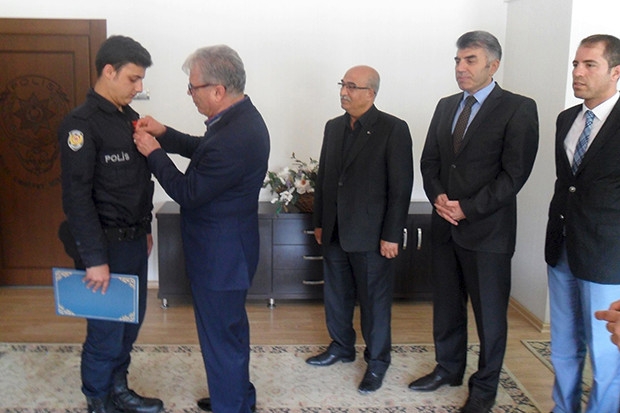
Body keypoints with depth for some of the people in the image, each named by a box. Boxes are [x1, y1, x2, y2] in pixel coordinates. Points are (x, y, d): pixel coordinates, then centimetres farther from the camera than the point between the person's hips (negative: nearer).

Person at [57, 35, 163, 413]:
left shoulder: (129, 117, 9)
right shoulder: (81, 124, -15)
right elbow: (77, 197, -18)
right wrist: (94, 259, -19)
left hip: (134, 241, 8)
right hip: (106, 246, -8)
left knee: (131, 322, 18)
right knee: (106, 331, 4)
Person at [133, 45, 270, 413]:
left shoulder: (234, 139, -31)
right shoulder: (242, 115, 1)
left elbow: (186, 192, -22)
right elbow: (206, 151, 17)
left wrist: (153, 152, -10)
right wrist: (164, 133, 7)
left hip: (220, 256, -11)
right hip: (230, 248, 11)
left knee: (221, 336, 7)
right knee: (233, 327, 26)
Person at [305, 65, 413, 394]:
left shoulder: (393, 129, -10)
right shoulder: (333, 127, 9)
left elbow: (401, 187, -11)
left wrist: (391, 236, -13)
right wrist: (318, 222, 13)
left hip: (371, 235, -6)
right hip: (334, 232, 6)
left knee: (374, 300, 7)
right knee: (336, 295, 17)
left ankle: (377, 360, 25)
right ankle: (341, 347, 37)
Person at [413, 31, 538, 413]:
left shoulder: (518, 109, -7)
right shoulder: (446, 106, 12)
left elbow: (514, 172, -13)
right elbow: (429, 160, 13)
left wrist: (468, 208, -16)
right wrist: (438, 197, -6)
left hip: (488, 228, -5)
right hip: (445, 224, 6)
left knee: (489, 311, 7)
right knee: (446, 305, 16)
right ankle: (449, 369, 34)